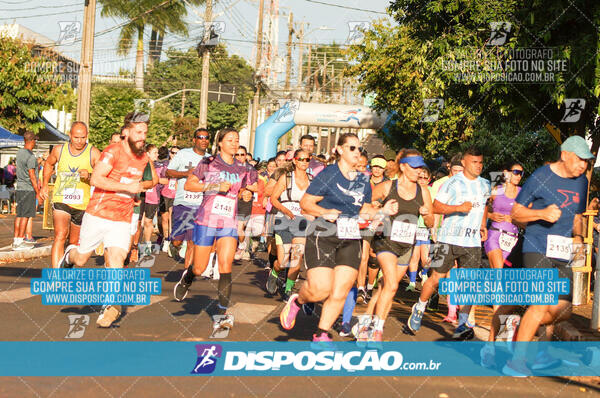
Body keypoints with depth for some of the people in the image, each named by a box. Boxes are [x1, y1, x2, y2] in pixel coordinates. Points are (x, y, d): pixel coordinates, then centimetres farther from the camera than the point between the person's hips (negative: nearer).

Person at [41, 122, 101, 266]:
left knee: (74, 242, 13)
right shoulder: (59, 150, 1)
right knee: (60, 235, -21)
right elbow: (49, 164, 24)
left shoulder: (93, 153, -7)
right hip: (61, 201, -1)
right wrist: (45, 184, 19)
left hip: (82, 204, 1)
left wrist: (89, 176, -31)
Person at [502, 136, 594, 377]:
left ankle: (521, 329, 30)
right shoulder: (541, 178, -8)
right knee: (542, 303, -21)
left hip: (563, 254, 7)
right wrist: (542, 213, -22)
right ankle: (516, 361, -13)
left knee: (563, 311, 6)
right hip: (538, 249, -7)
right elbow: (516, 213, -5)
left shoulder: (581, 182, 11)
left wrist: (578, 237, 3)